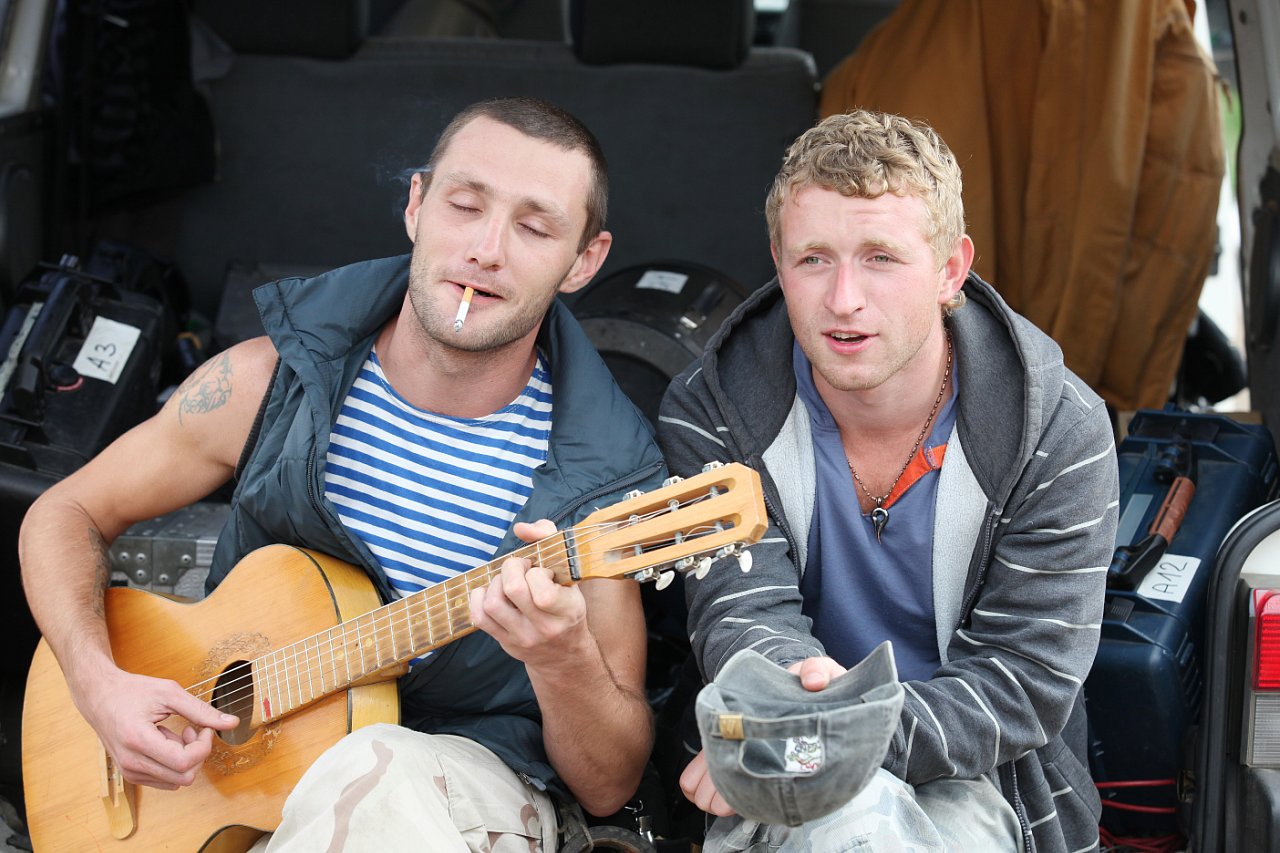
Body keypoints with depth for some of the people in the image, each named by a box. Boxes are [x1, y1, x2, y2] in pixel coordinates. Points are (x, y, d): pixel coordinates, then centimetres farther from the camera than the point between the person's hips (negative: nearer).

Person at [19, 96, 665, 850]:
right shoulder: (271, 380, -4)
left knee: (376, 775, -38)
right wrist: (99, 683, -9)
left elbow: (609, 787, -5)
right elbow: (70, 513, 10)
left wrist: (565, 660, -28)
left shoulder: (602, 473, -9)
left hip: (455, 786, -2)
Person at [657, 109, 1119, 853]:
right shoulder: (710, 413, -5)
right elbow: (740, 615, -13)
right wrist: (799, 687, -40)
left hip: (968, 775, 0)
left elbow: (1024, 685, -13)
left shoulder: (1060, 434, -10)